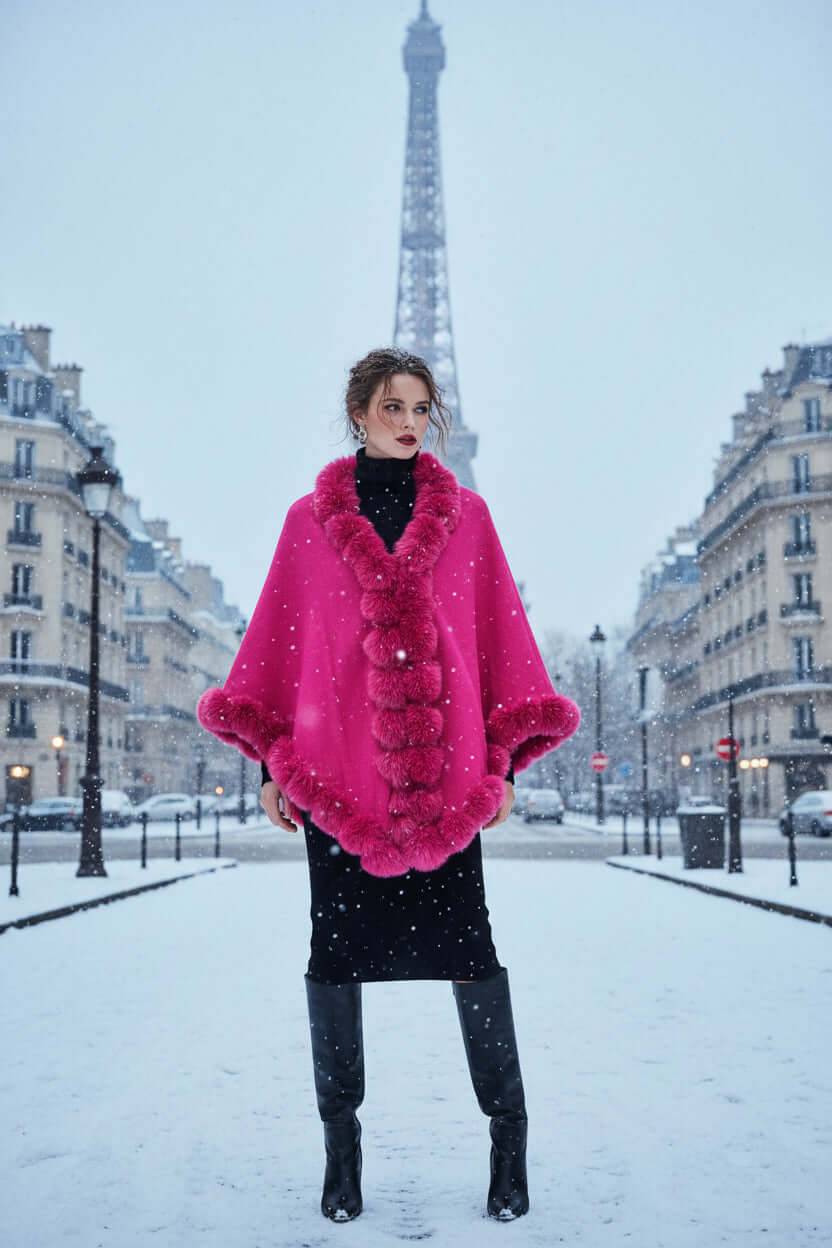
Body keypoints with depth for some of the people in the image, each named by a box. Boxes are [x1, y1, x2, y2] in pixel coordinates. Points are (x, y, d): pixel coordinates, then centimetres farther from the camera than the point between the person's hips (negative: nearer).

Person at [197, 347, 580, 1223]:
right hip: (336, 763, 1)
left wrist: (505, 758, 3)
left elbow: (500, 634, 9)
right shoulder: (310, 519, 10)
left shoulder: (465, 515, 10)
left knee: (466, 942, 0)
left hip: (444, 763, 0)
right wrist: (271, 760, 5)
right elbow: (280, 638, 10)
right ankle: (341, 1145, 19)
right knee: (337, 946, 5)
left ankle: (508, 1134, 15)